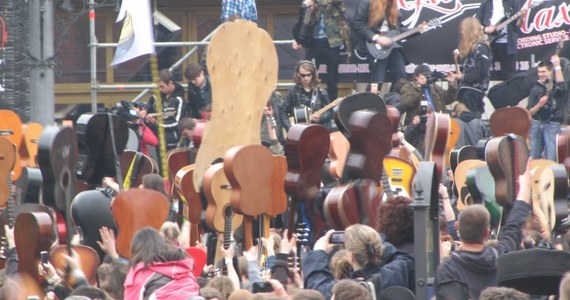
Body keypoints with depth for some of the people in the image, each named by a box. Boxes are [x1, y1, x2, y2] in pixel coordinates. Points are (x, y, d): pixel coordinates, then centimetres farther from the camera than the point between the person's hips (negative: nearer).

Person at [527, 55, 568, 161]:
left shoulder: (556, 86, 4)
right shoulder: (536, 89, 11)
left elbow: (562, 88, -23)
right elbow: (529, 112, 8)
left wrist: (557, 67, -24)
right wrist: (539, 105, -13)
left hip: (552, 125, -3)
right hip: (536, 124, 3)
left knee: (551, 159, -10)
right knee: (533, 158, 2)